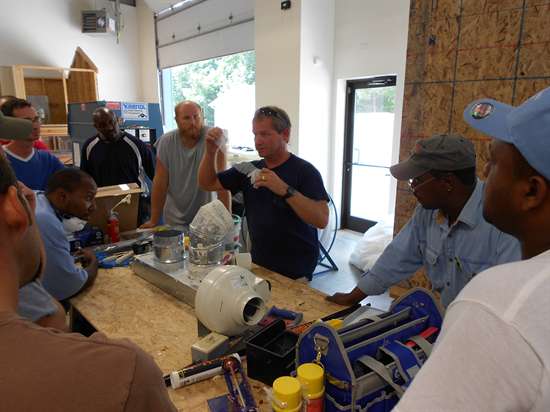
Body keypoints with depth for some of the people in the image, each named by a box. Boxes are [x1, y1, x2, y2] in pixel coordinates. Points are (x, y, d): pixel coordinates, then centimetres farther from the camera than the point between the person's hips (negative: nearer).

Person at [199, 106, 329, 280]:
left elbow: (322, 219, -26)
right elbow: (208, 184, 7)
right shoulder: (250, 169, 3)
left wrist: (285, 190, -36)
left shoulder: (304, 170, -15)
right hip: (258, 263, 5)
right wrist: (211, 152, -9)